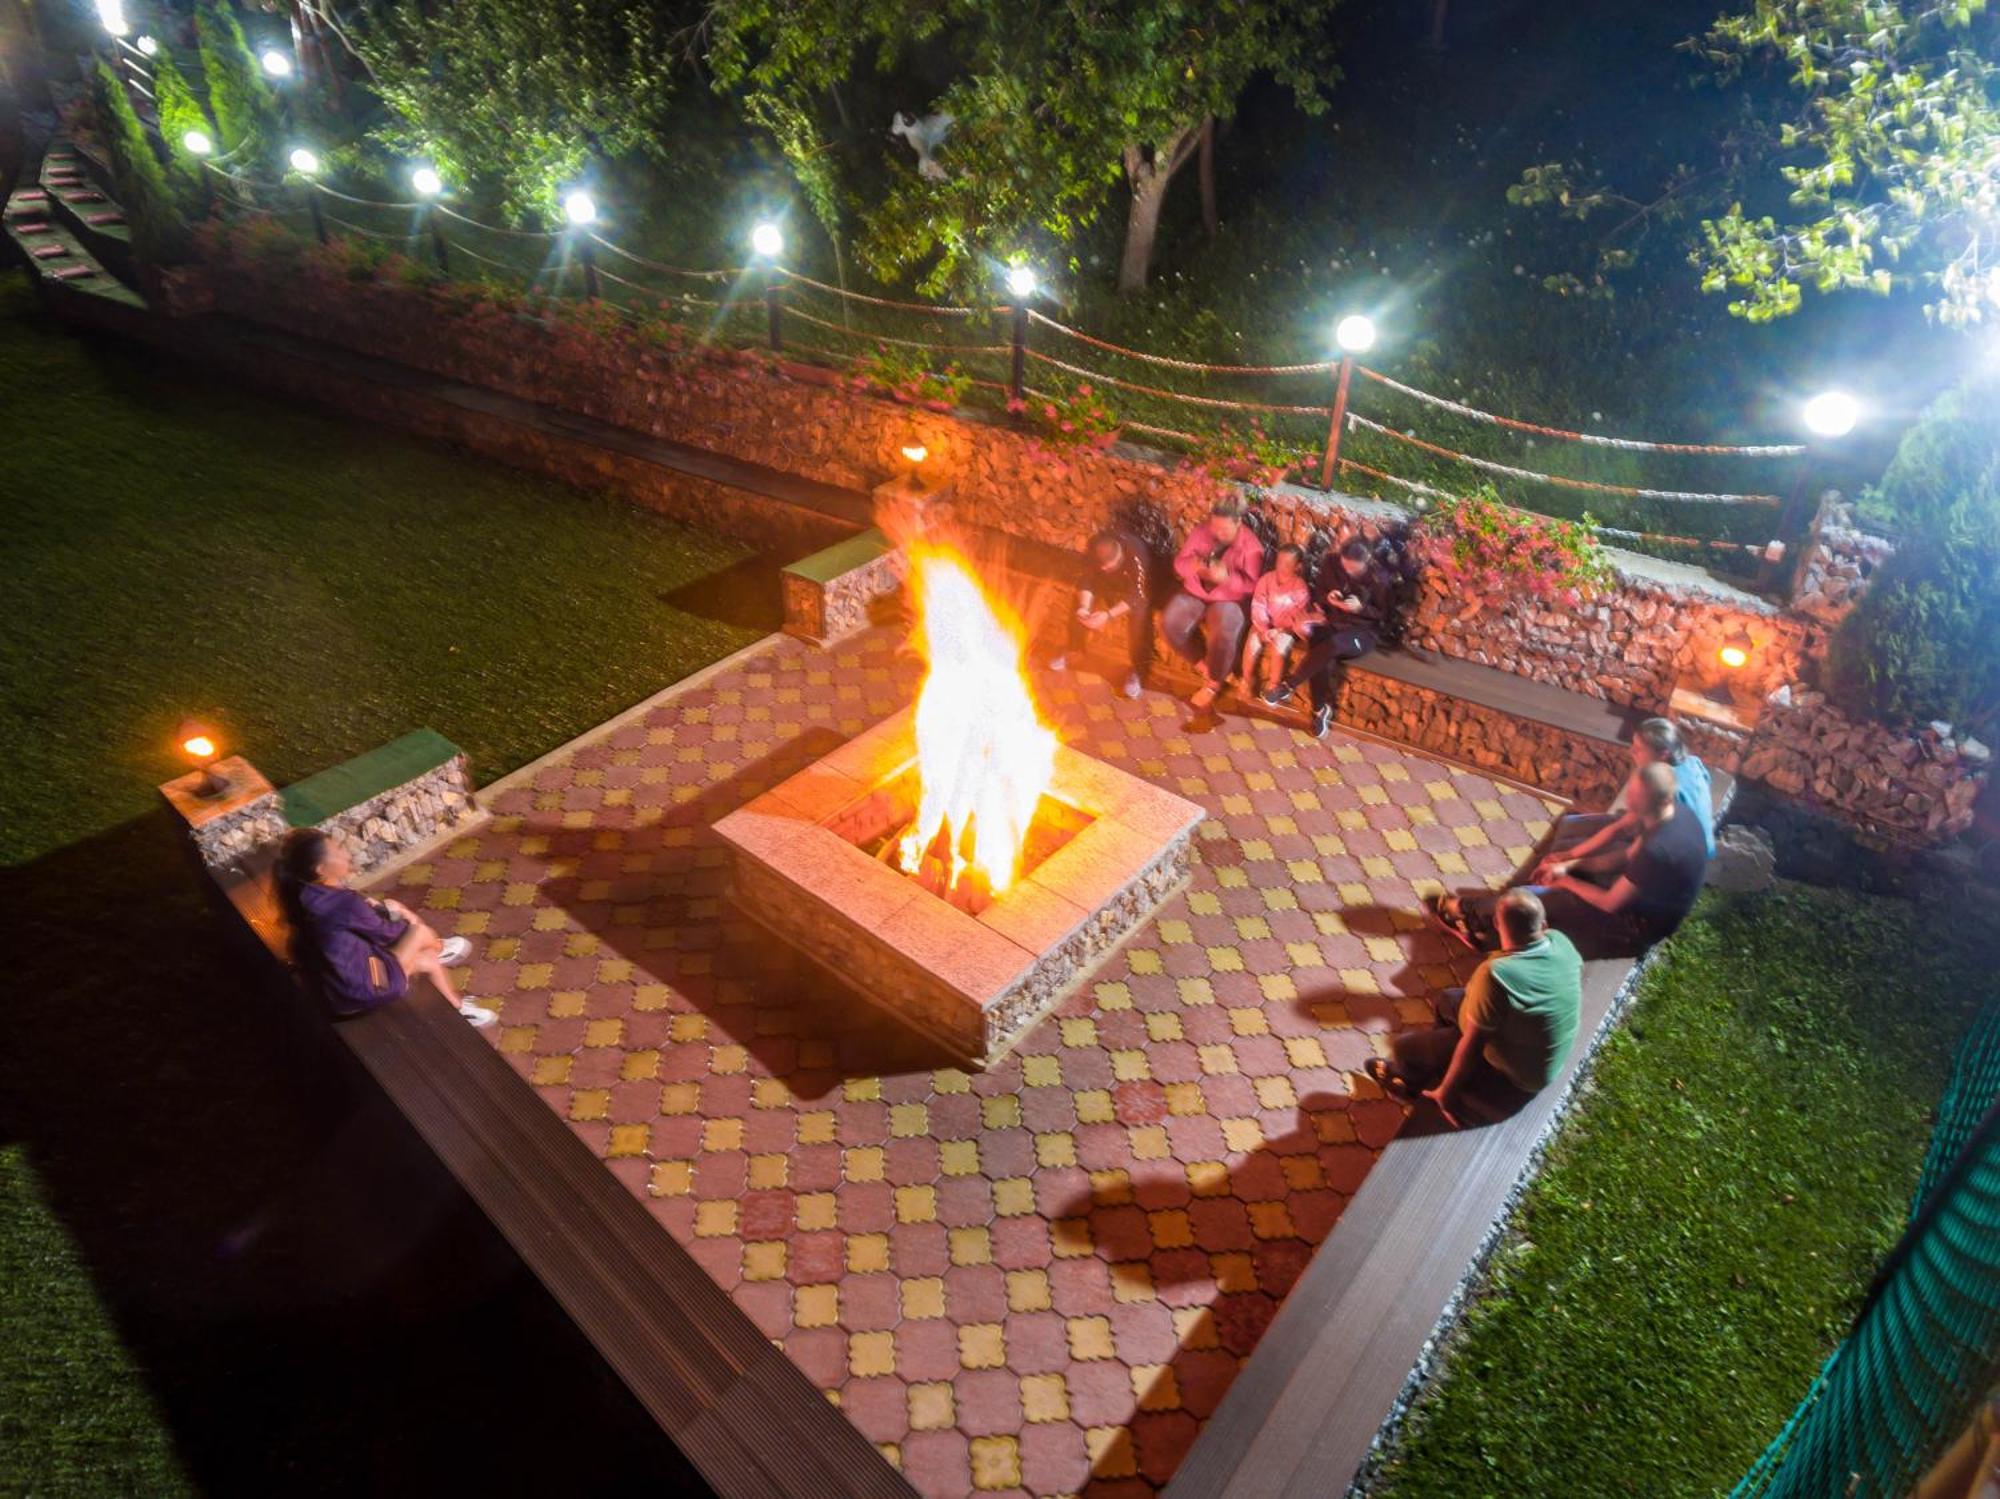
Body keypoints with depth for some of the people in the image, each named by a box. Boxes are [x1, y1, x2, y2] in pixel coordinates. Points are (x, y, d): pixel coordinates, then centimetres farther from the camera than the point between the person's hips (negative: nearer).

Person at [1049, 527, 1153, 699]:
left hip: (1137, 589, -4)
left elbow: (1137, 596, -37)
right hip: (1107, 583, 4)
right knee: (1080, 609, -12)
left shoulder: (1136, 556, -41)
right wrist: (1084, 606, -36)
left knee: (1139, 616, -31)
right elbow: (1084, 580, -17)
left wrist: (1108, 615, -48)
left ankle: (1134, 670, -16)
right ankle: (1072, 653, 12)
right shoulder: (1092, 550, -29)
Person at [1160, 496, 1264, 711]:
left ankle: (1214, 683, -6)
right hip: (1195, 593, 4)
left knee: (1223, 636, -33)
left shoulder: (1250, 545, -13)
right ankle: (1204, 664, 0)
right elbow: (1179, 563, 0)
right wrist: (1191, 567, -24)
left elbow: (1252, 586, -14)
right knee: (1169, 623, -23)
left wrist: (1227, 577, -32)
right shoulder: (1201, 531, -4)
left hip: (1230, 600, -4)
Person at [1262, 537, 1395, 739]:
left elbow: (1386, 614, -4)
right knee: (1322, 660, -30)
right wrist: (1326, 597, -14)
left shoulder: (1380, 578, -13)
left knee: (1332, 645, -37)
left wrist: (1361, 608, -22)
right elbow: (1317, 591, 10)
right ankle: (1321, 709, -10)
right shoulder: (1330, 563, -4)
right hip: (1333, 623, 3)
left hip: (1363, 631, -3)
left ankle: (1287, 686, -27)